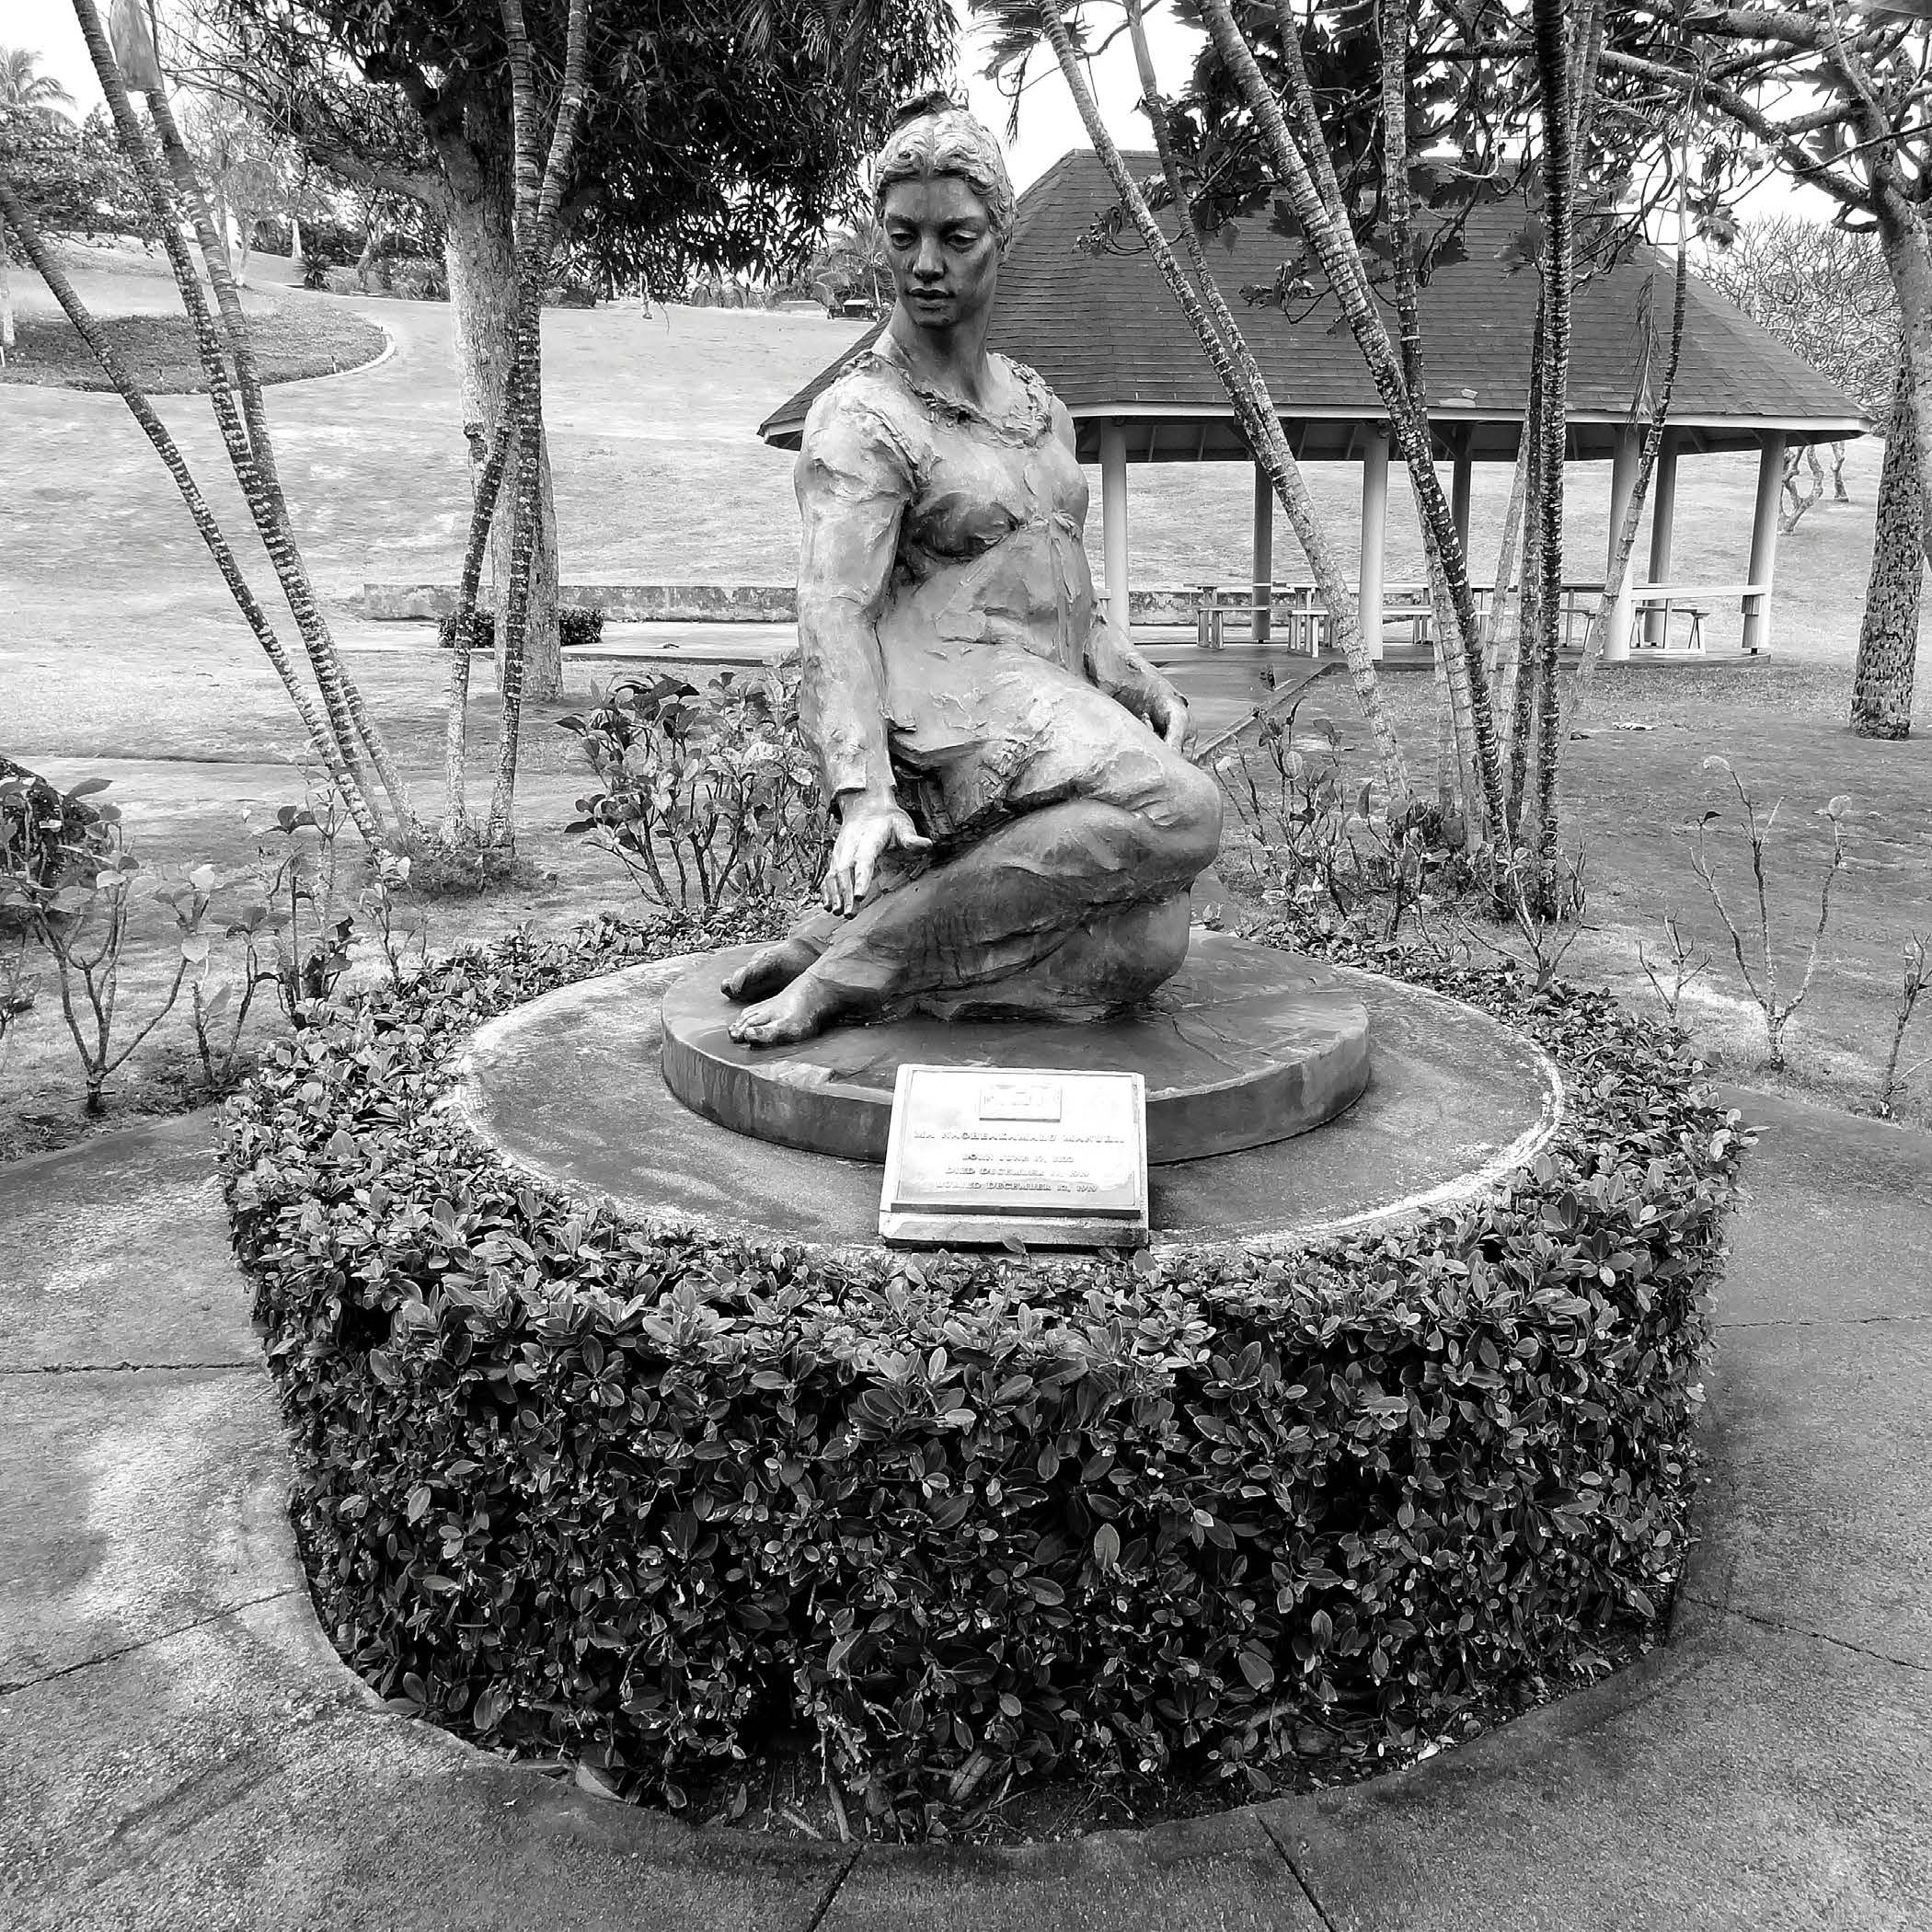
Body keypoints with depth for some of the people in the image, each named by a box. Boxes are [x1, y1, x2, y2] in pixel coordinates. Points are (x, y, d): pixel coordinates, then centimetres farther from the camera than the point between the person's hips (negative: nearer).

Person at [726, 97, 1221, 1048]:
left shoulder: (1038, 407, 23)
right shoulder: (862, 418, -3)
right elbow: (834, 614, -16)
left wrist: (1143, 687, 12)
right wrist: (862, 794, -31)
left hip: (1061, 706, 7)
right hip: (949, 706, -7)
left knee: (1142, 949, -19)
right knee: (1181, 812, -32)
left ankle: (847, 935, -9)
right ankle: (857, 947, -25)